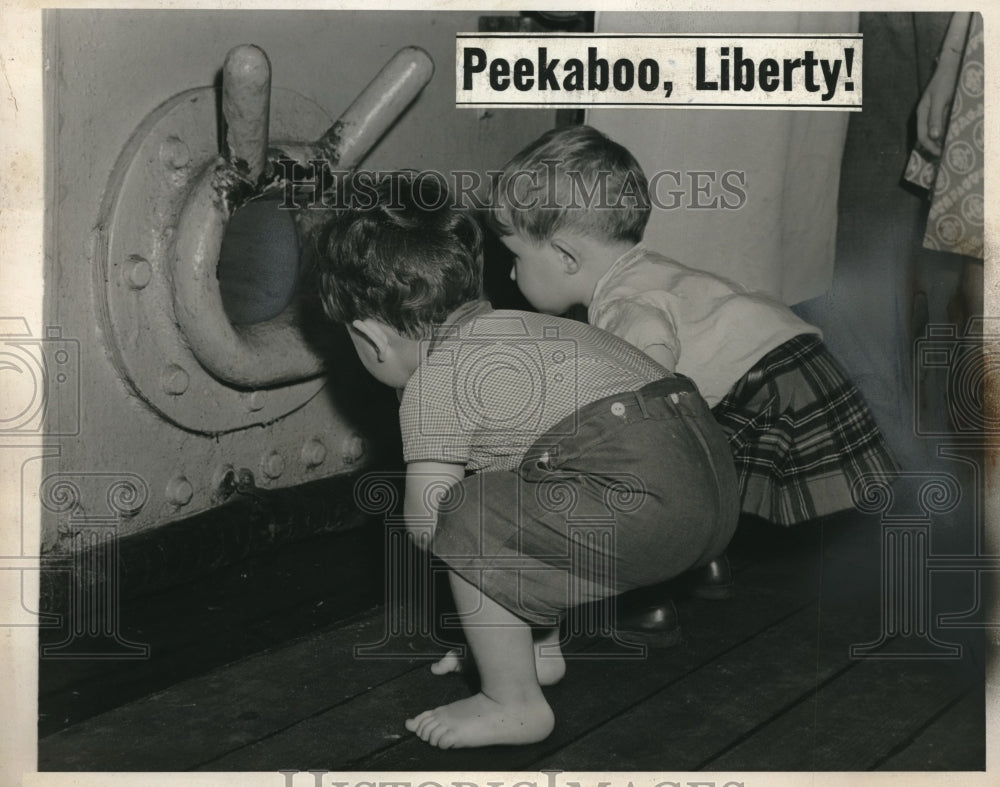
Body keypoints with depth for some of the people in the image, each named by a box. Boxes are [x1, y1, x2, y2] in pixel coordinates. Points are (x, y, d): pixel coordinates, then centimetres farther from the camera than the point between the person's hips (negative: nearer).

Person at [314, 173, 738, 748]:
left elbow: (423, 520, -1)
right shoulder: (517, 327, 25)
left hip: (647, 503, -10)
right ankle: (541, 648, 37)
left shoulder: (433, 382, -2)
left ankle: (515, 704, 10)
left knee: (467, 523, 0)